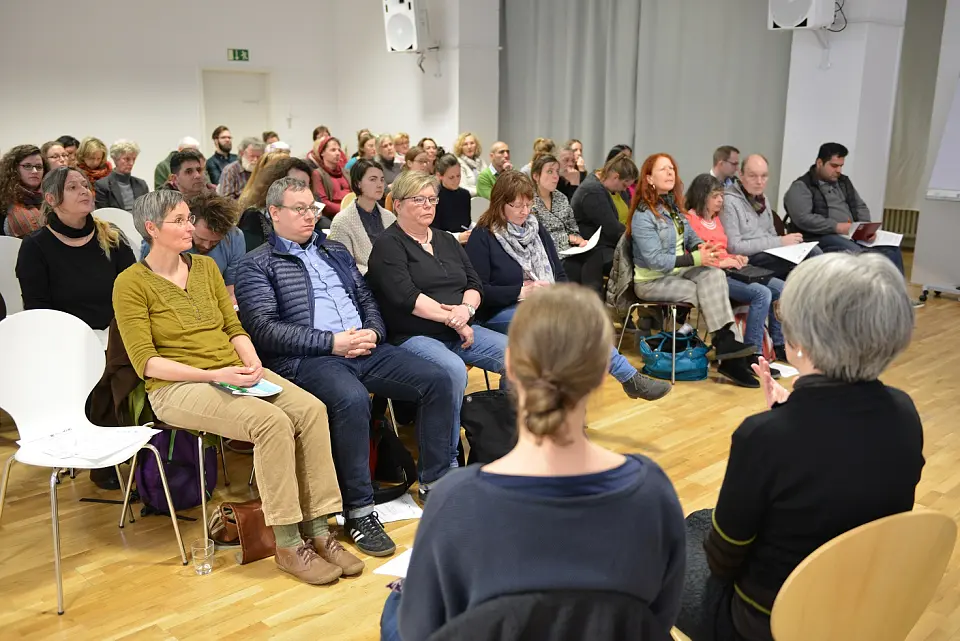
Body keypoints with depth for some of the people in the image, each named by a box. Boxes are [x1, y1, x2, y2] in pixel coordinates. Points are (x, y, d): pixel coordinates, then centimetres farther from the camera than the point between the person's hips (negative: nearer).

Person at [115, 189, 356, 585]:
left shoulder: (205, 266, 15)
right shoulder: (131, 284, -3)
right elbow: (145, 362, -9)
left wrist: (252, 361, -5)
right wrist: (212, 374, -20)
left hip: (234, 373, 6)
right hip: (178, 387, -6)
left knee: (311, 409, -22)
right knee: (271, 421, -32)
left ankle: (316, 530, -17)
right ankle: (287, 545, -21)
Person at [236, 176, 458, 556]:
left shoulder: (335, 251, 24)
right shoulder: (258, 265, 5)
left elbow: (367, 299, 24)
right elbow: (264, 329, -8)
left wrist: (373, 332, -1)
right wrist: (331, 342, -15)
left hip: (364, 349, 6)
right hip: (307, 359, -6)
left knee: (437, 381, -11)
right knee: (352, 399, -37)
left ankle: (434, 482, 1)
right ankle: (359, 511, -23)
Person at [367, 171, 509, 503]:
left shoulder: (447, 241, 20)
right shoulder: (389, 244, -1)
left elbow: (474, 284, 14)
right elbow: (406, 296, -14)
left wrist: (466, 309, -9)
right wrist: (452, 319, -13)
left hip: (459, 331, 7)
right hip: (413, 336, -7)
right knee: (453, 371, -36)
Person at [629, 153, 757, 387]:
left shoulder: (674, 205, 8)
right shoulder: (643, 215, -16)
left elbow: (690, 236, 15)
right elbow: (655, 260, -22)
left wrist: (701, 247, -10)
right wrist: (696, 259, -25)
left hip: (677, 271, 6)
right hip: (652, 281, -6)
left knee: (714, 274, -22)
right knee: (708, 291, -22)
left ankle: (726, 341, -26)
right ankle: (726, 350, -14)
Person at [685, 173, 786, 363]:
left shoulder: (716, 219, 24)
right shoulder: (690, 219, -6)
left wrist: (735, 258, 8)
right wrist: (720, 262, -19)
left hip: (729, 272, 9)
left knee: (781, 288, -3)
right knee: (762, 293, -26)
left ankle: (780, 347, 4)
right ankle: (753, 353, -21)